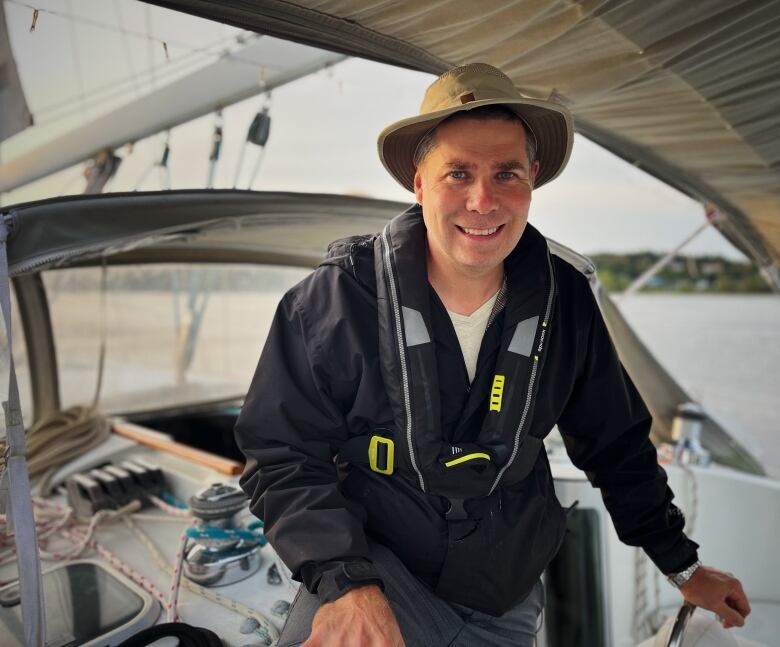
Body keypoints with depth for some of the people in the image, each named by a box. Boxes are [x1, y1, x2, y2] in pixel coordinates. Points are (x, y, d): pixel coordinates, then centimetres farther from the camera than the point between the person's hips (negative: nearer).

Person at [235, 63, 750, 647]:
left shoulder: (567, 302, -8)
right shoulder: (337, 297, -19)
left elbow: (616, 444, 6)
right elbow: (284, 456, -13)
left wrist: (683, 564, 15)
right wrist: (348, 583, -26)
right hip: (375, 563, -3)